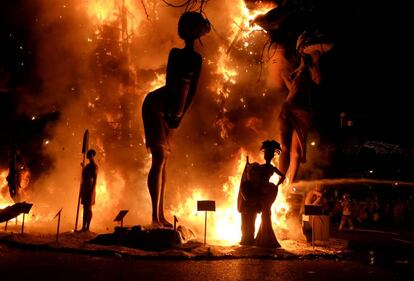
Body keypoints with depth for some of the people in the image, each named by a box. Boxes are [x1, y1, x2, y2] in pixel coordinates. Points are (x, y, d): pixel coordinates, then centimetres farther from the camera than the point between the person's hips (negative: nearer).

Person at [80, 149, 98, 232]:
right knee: (85, 208, 8)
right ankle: (84, 227, 11)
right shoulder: (87, 166, 17)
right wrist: (82, 189, 16)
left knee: (88, 208, -7)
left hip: (90, 188, -8)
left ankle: (87, 227, -4)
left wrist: (92, 190, -20)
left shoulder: (94, 166, -8)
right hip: (85, 188, 8)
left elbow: (95, 179, -14)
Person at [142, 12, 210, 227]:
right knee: (159, 157, -14)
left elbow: (192, 89, 5)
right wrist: (172, 111, -17)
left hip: (171, 110, 6)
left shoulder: (196, 58, 9)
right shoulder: (175, 53, -3)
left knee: (163, 160, 6)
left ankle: (160, 216, 10)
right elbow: (170, 82, -12)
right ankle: (155, 216, -17)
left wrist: (181, 114, -3)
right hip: (156, 105, -6)